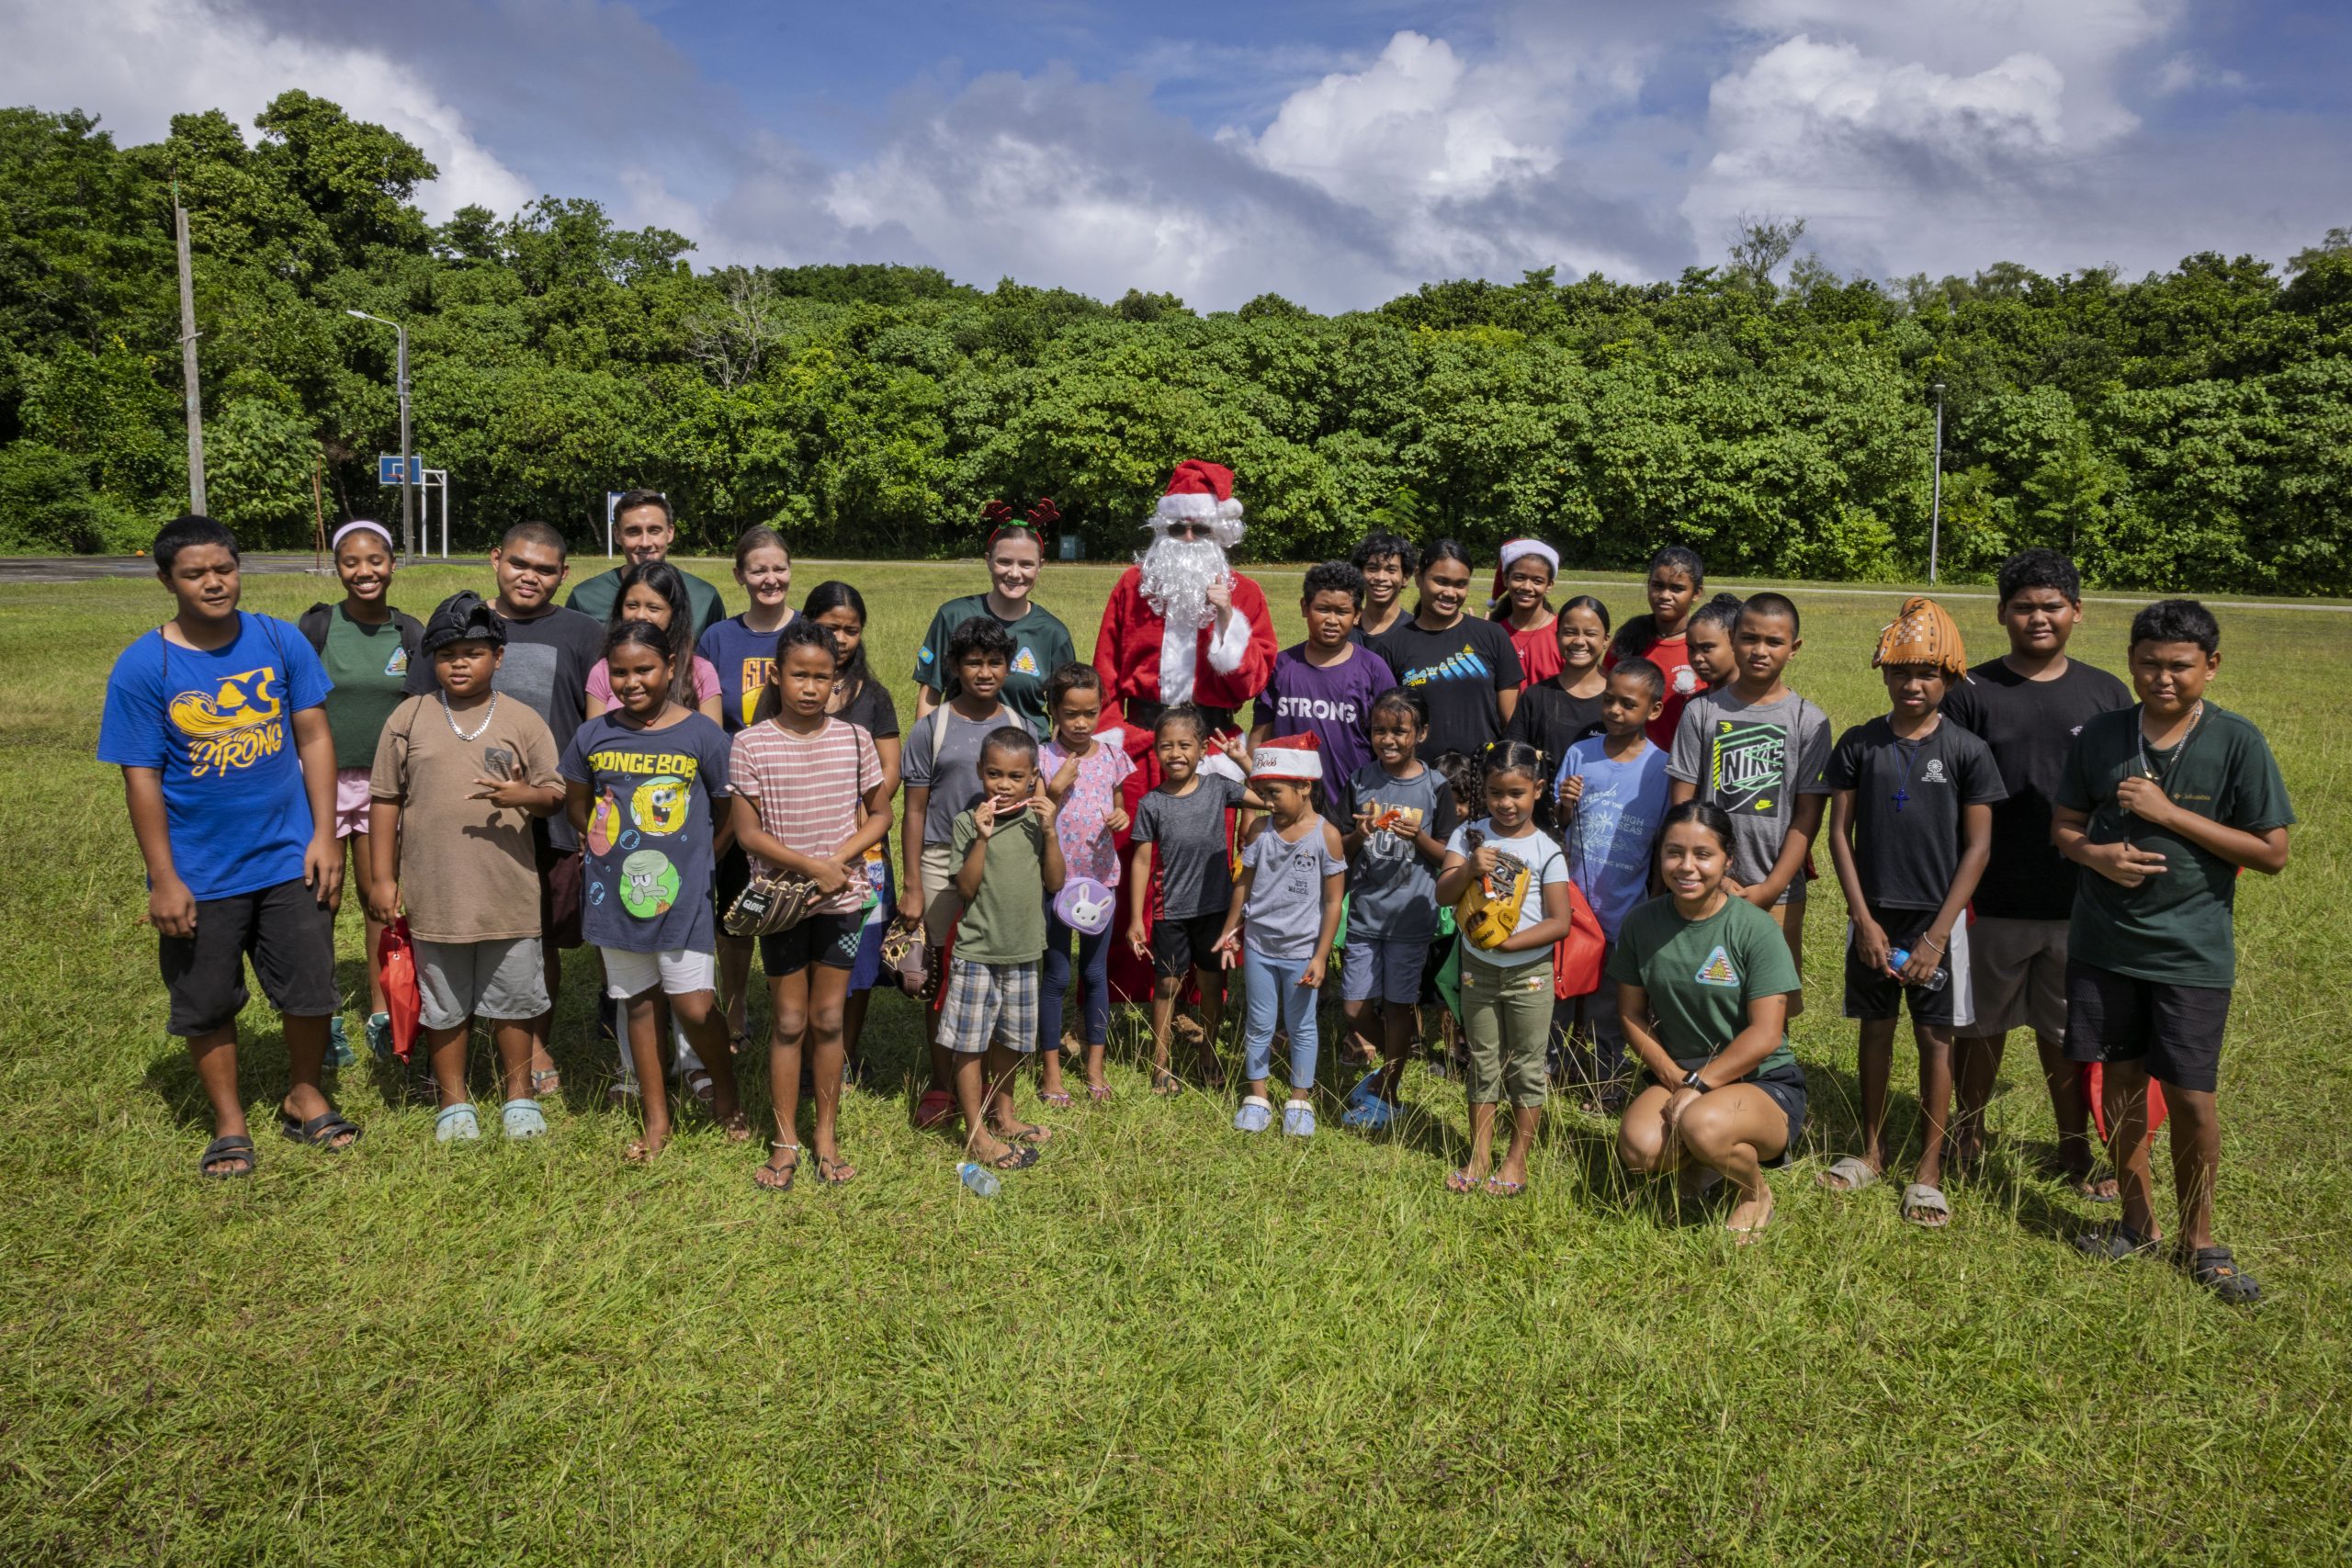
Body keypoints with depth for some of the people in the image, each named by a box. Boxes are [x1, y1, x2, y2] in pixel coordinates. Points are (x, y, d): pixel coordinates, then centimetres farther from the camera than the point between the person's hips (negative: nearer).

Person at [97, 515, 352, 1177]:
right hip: (201, 872, -1)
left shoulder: (280, 640, -4)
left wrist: (325, 835, -5)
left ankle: (304, 1099, 33)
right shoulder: (142, 667, -10)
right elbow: (141, 777, -8)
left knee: (310, 988, 11)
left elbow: (313, 736, 0)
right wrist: (164, 879, -9)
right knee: (207, 1004, 12)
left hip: (290, 857, 2)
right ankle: (230, 1124, 30)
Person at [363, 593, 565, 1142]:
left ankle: (518, 1095, 27)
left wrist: (524, 796, -21)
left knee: (512, 998, 11)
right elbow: (385, 799, 5)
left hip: (507, 891, 0)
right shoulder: (409, 718, 3)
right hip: (434, 892, 1)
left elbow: (555, 795, 2)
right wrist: (383, 876, 3)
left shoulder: (523, 721, 1)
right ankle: (453, 1101, 28)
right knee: (443, 1003, 13)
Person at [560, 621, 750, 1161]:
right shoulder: (593, 735, 1)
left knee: (693, 1007, -7)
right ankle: (657, 1119, 25)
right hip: (615, 895, 4)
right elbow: (577, 804, 17)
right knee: (639, 1004, 12)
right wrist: (609, 851, 13)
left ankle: (726, 1092, 21)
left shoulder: (702, 734, -7)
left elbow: (731, 813, 2)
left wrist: (693, 860, 4)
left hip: (681, 895, -3)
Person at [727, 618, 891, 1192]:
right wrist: (812, 866, -17)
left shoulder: (854, 740, -1)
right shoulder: (750, 744, -7)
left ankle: (828, 1133, 22)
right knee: (790, 1021, 7)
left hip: (842, 899, 2)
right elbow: (747, 832, -8)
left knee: (828, 1019, 9)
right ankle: (785, 1140, 19)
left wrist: (839, 861, -11)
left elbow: (880, 815, 5)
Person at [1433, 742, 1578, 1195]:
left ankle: (1517, 1157, 18)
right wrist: (1468, 869, -26)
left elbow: (1559, 922, -13)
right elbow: (1442, 894, -8)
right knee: (1482, 1062, 12)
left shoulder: (1546, 850, -9)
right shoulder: (1470, 835, -1)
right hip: (1478, 968, 3)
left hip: (1529, 972, -2)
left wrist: (1508, 941, -21)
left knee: (1525, 1065, 7)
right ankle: (1479, 1153, 23)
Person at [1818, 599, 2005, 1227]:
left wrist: (1938, 935, -10)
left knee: (1935, 1036, 5)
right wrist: (1864, 920, -6)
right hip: (1872, 917, 2)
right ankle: (1872, 1151, 26)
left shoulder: (1966, 750, -5)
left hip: (1937, 919, -2)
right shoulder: (1859, 744, 0)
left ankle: (1930, 1169, 15)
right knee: (1876, 1028, 12)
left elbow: (1977, 846, -5)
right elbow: (1839, 833, 0)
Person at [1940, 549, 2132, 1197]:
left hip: (2080, 901, 2)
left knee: (2069, 1030, 11)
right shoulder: (1971, 694, -3)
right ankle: (1967, 1141, 30)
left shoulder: (2107, 694, 5)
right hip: (1992, 901, -1)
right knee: (1981, 1024, 12)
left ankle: (2076, 1154, 26)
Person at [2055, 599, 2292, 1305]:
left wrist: (2170, 814, -16)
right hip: (2103, 941, 3)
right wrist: (2096, 853, -15)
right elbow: (2064, 825, 8)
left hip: (2191, 949, -3)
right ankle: (2137, 1221, 29)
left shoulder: (2237, 742, -7)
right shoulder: (2101, 734, 0)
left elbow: (2272, 852, -8)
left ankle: (2198, 1239, 20)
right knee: (2121, 1081, 12)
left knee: (2191, 1095, 0)